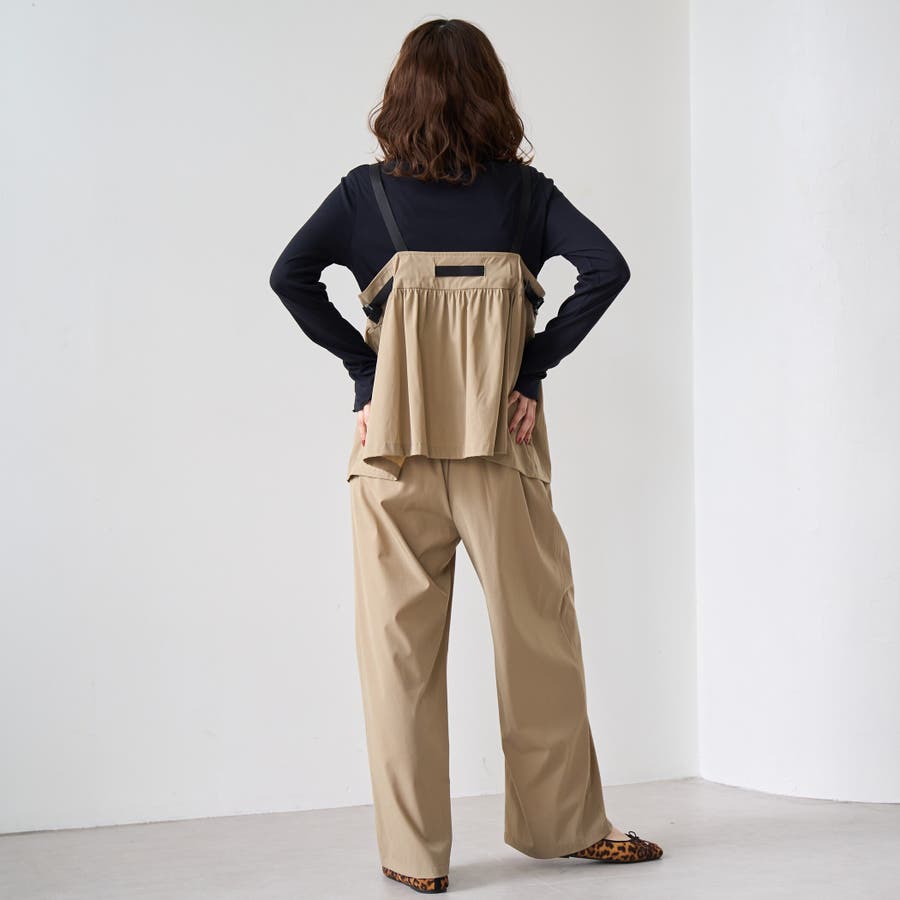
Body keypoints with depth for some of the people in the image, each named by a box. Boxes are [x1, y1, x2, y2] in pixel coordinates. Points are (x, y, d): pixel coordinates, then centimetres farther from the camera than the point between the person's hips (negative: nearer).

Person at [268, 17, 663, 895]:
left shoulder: (367, 190, 4)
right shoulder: (522, 188, 5)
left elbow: (290, 276, -8)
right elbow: (607, 268, -7)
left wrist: (363, 366, -3)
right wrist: (535, 364, -3)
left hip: (396, 437, 0)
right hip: (500, 438, 1)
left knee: (402, 640, 5)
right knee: (537, 628, 11)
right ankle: (565, 821, 23)